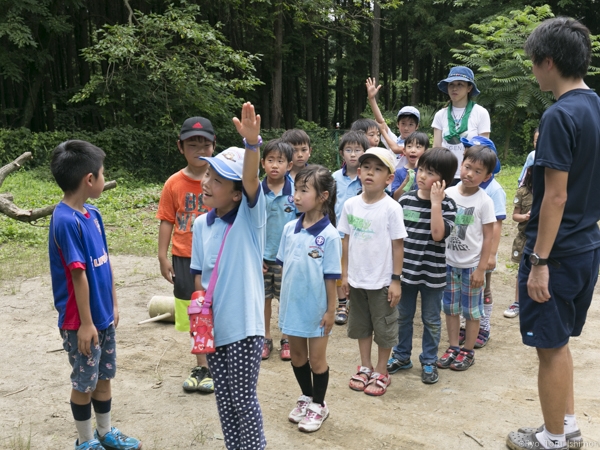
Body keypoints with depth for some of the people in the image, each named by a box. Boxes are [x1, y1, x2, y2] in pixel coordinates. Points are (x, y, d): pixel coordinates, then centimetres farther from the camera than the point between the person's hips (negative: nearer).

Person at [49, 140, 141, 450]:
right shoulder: (65, 220, -22)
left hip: (103, 315, 8)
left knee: (104, 376, 20)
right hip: (81, 321, -8)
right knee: (84, 383, 9)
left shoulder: (93, 214, 3)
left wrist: (112, 305, 13)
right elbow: (78, 274, -21)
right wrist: (85, 322, -18)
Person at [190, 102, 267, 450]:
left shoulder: (250, 216, -10)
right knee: (224, 398, 18)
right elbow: (199, 273, 11)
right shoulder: (201, 225, 4)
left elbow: (252, 178, -30)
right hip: (213, 325, 5)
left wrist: (252, 143, -46)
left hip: (243, 325, -5)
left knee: (244, 400, 6)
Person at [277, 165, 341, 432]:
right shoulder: (289, 229, -3)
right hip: (292, 305, 5)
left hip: (316, 308, -5)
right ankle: (306, 397, 40)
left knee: (316, 358, 10)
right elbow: (284, 267, 7)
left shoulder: (329, 235, -17)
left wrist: (331, 310, -9)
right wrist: (284, 298, 8)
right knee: (297, 355, 19)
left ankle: (319, 405, 31)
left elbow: (331, 277, -13)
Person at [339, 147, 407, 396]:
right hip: (356, 279, 4)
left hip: (381, 280, -4)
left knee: (384, 327, 10)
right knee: (361, 324, 18)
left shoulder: (391, 208, -13)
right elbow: (346, 240, 4)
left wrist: (396, 280, -10)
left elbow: (398, 244, -9)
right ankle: (365, 367, 35)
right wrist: (345, 274, 4)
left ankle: (381, 372, 27)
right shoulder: (351, 204, -2)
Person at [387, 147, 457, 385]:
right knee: (403, 316, 17)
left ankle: (429, 361, 29)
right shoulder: (405, 199, -2)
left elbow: (438, 235, -24)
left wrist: (435, 202, -25)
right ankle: (401, 355, 34)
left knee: (431, 320, 12)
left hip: (432, 273, -3)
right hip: (406, 269, 3)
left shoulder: (447, 204, -10)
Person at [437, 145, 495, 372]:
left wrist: (481, 268, -12)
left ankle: (468, 352, 23)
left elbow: (488, 237, -9)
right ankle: (453, 347, 27)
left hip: (471, 265, -3)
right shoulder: (448, 193, -2)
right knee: (451, 308, 13)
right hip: (449, 262, 4)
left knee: (471, 310, 9)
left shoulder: (484, 201, -12)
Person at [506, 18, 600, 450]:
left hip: (558, 252, -9)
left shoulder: (560, 115, -19)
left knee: (551, 347, 6)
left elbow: (556, 196, -22)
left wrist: (539, 261, -18)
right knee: (559, 342, 21)